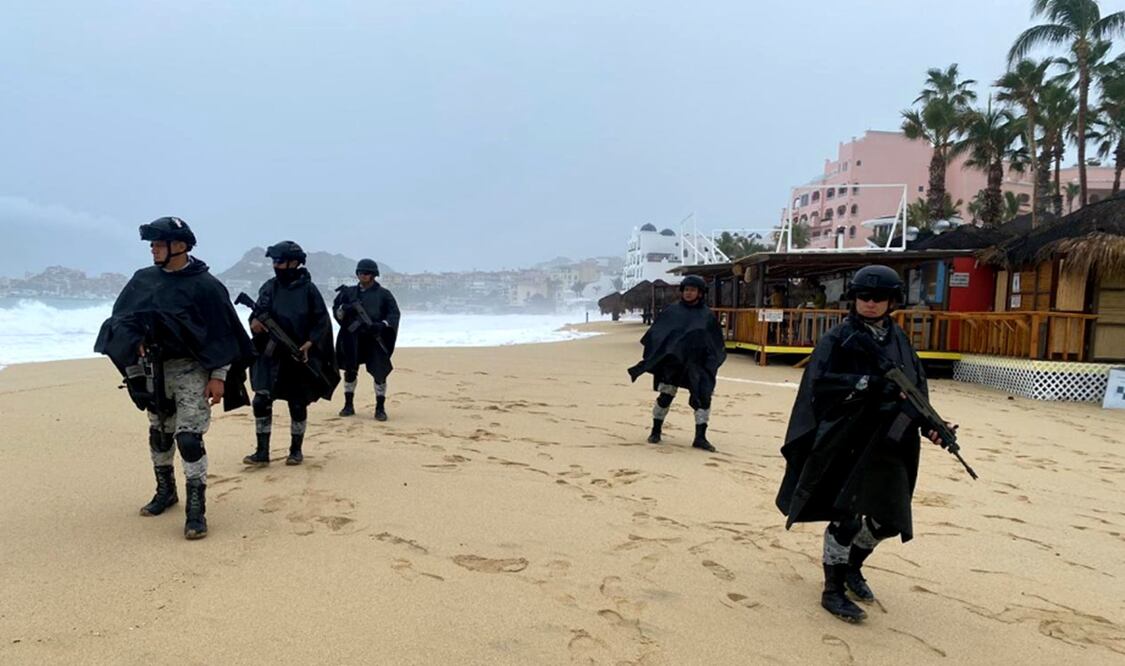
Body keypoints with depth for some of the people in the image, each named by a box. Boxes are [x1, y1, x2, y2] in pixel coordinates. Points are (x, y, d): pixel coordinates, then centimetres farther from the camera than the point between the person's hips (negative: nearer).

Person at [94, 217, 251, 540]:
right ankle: (165, 492, 35)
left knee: (189, 437, -13)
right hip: (154, 370, 6)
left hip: (191, 370, -6)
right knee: (159, 434, 17)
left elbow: (222, 334, -11)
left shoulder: (204, 285, -11)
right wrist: (136, 340, -10)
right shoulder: (143, 280, 5)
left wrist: (219, 376, -14)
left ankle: (196, 510, -7)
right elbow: (121, 317, 11)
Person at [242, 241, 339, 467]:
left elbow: (322, 321, -3)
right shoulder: (269, 287, 6)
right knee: (261, 402, -5)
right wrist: (255, 322, -15)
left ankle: (296, 450, 21)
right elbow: (259, 312, 8)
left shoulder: (308, 289, -5)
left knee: (298, 405, 6)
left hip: (299, 357, -3)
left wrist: (309, 344, -15)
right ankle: (262, 452, 3)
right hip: (270, 356, 3)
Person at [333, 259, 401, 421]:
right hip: (353, 339, 3)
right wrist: (344, 309, -14)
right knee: (350, 371, 7)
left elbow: (395, 313, -1)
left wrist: (382, 325, -18)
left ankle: (380, 408, 5)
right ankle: (348, 405, 20)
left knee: (379, 373, -4)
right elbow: (336, 311, 10)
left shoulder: (383, 294, 3)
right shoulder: (349, 292, 11)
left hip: (376, 340, -2)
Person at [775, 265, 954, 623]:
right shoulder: (838, 338, -6)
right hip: (845, 440, -6)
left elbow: (916, 389, 12)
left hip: (887, 444, 6)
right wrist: (872, 383, -25)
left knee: (887, 518, 11)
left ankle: (851, 566, 37)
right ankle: (833, 590, 12)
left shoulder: (899, 339, 11)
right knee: (846, 516, -4)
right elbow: (820, 383, -17)